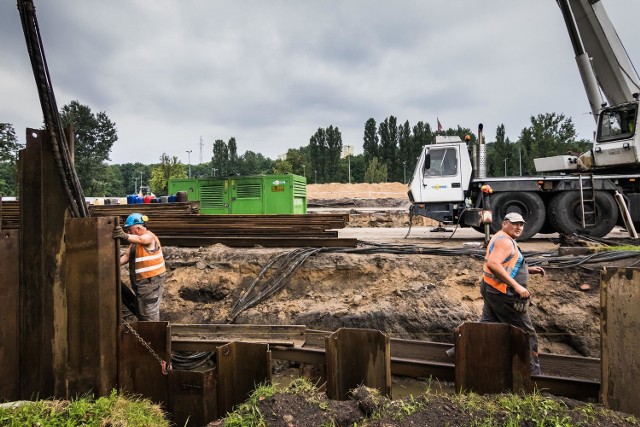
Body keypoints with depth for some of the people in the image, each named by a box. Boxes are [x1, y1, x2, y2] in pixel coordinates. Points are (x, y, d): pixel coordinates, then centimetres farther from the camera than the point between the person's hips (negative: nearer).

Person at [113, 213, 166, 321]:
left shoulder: (149, 237, -17)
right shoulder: (135, 242, 14)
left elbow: (140, 239, -40)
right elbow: (127, 256, 9)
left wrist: (125, 236, -59)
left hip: (151, 281, -10)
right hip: (142, 282, 10)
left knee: (150, 315, -3)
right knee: (141, 312, 22)